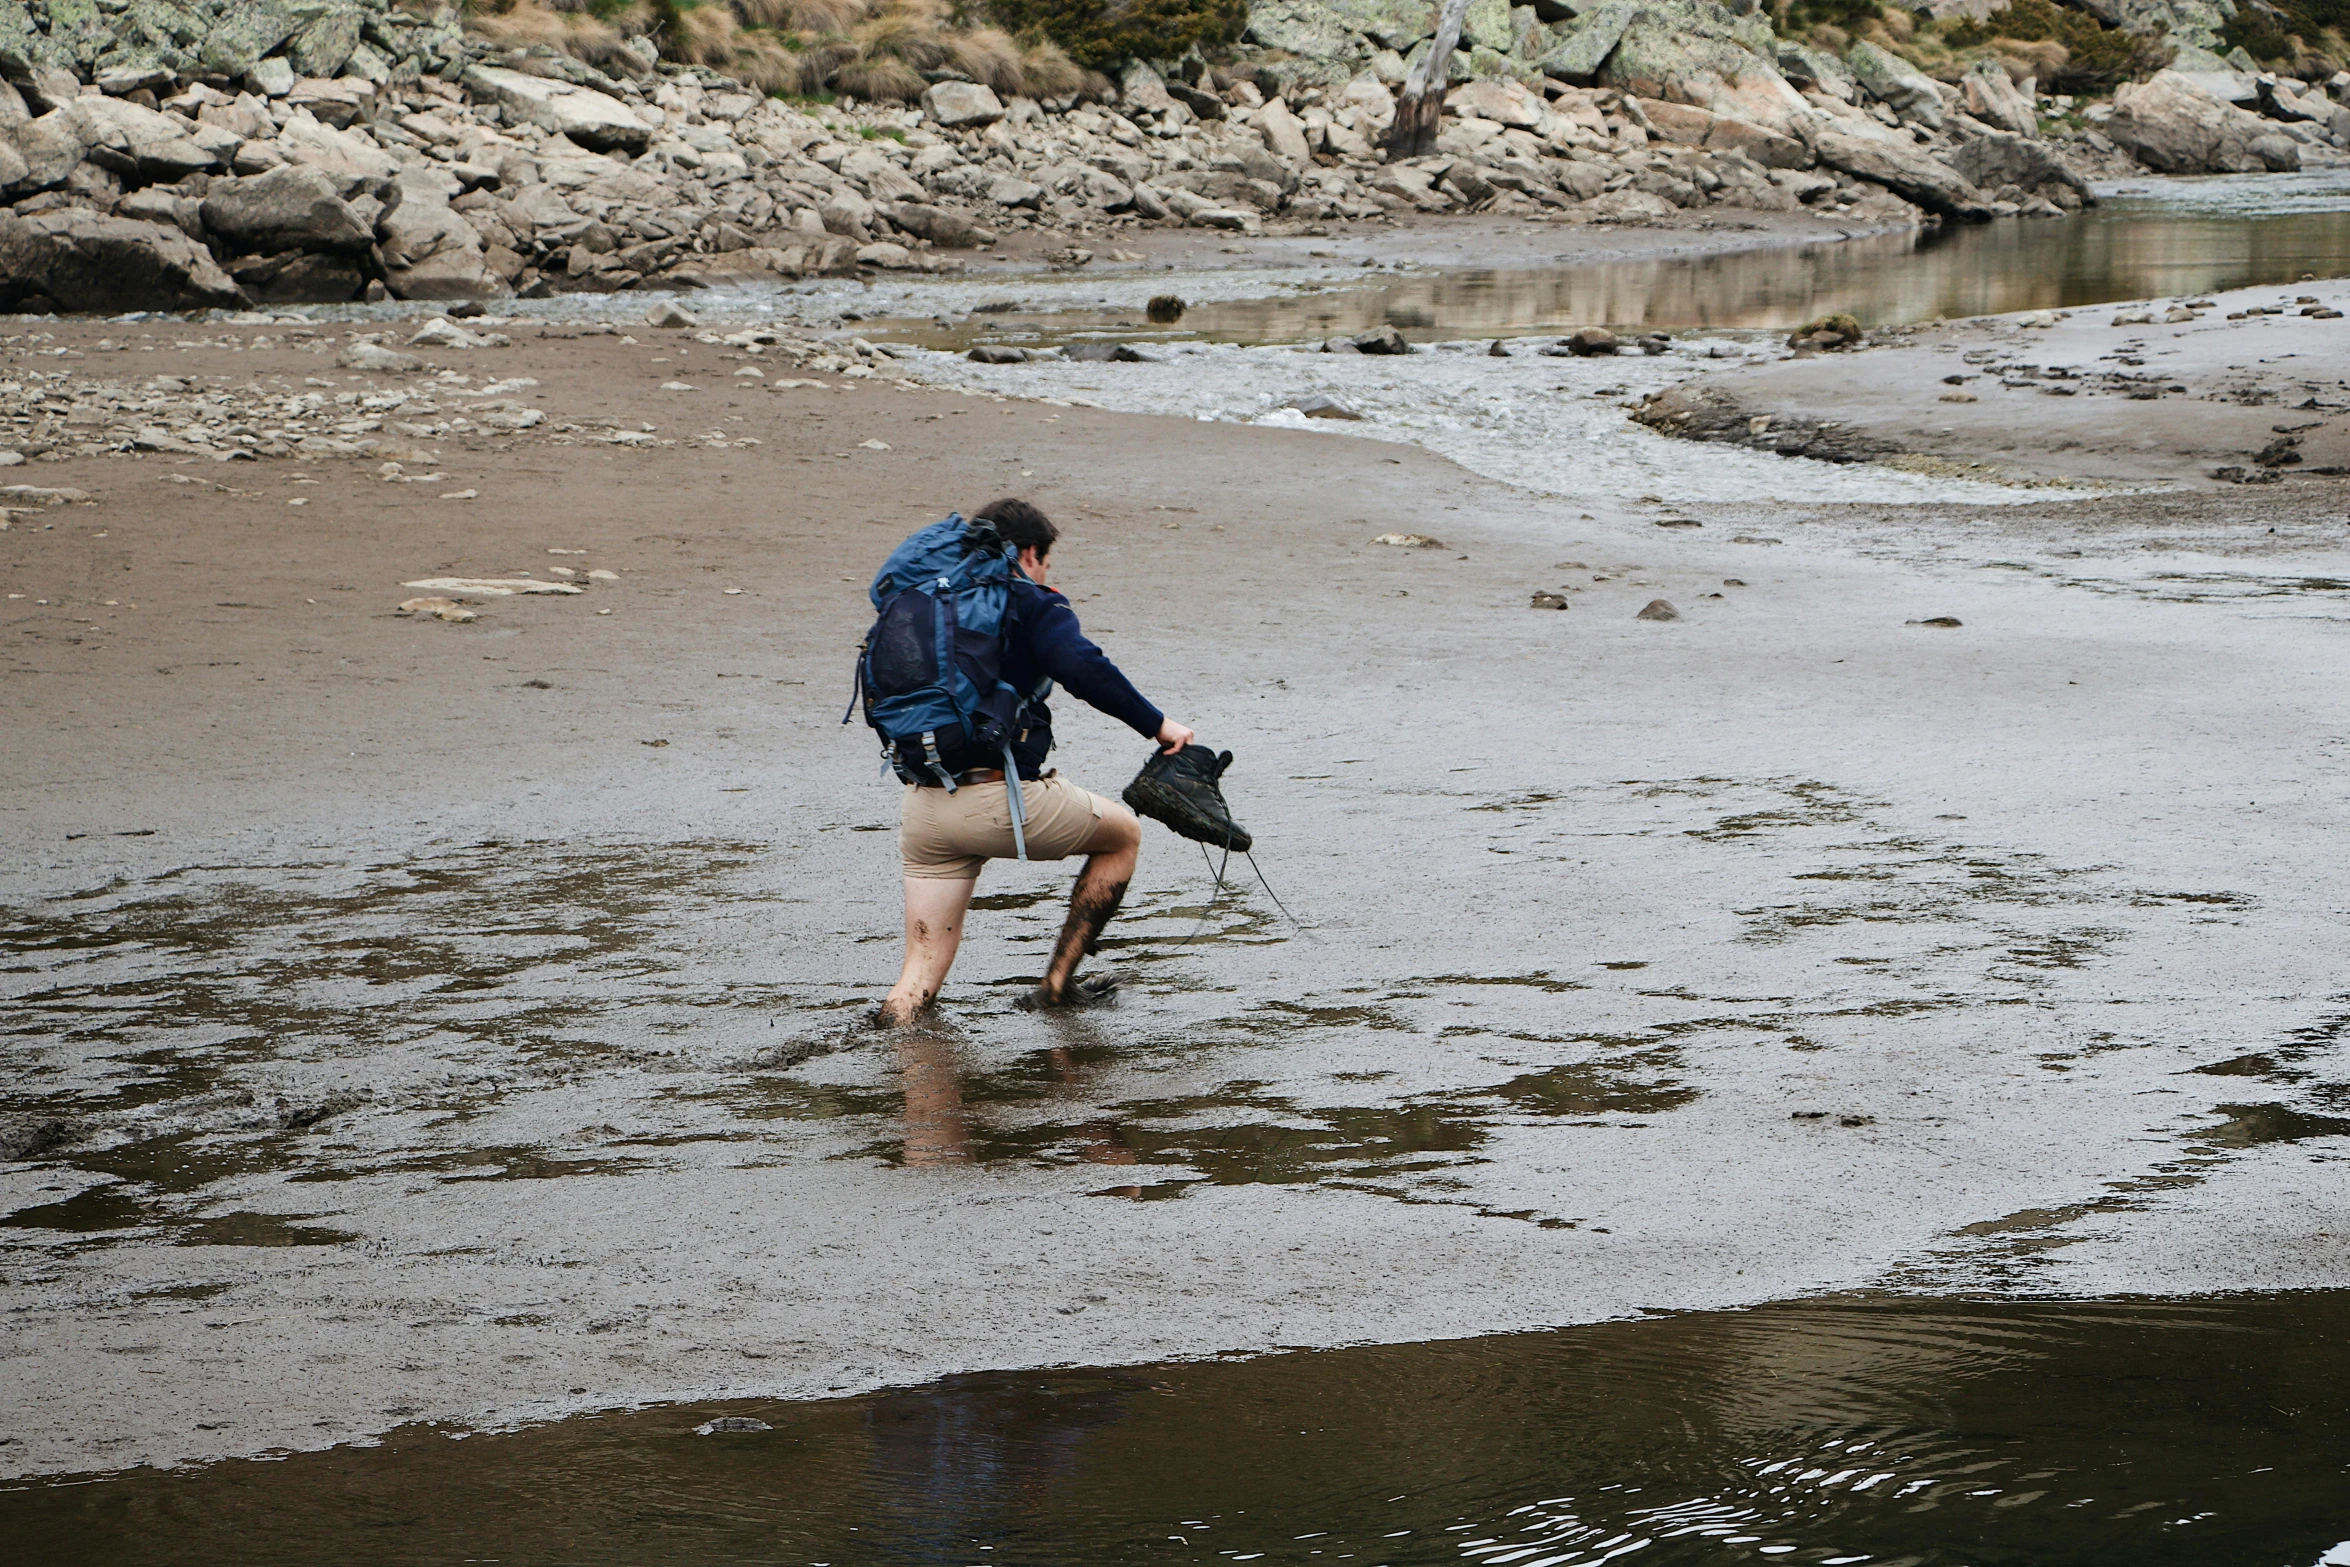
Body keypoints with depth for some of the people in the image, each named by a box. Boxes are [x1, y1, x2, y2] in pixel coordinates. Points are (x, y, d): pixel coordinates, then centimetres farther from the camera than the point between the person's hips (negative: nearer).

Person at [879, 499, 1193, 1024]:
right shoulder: (1032, 603, -1)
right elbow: (1084, 669, -16)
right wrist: (1156, 724, -12)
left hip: (921, 808, 6)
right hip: (1004, 799, -5)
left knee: (924, 969, 14)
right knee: (1123, 833, 22)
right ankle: (1056, 985, 22)